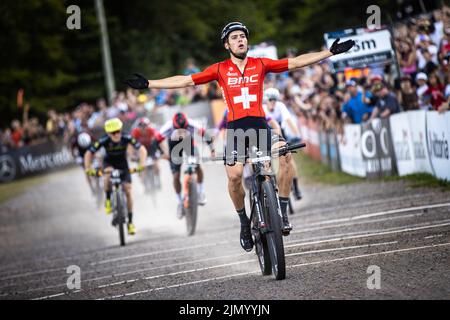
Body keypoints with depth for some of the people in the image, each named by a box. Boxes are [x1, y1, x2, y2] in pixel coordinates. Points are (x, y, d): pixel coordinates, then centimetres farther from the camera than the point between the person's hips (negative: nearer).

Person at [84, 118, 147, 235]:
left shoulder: (126, 138, -29)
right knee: (108, 173, -38)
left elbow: (142, 149, -28)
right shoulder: (104, 141, -29)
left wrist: (141, 164, -42)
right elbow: (89, 154, -24)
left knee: (128, 191, -6)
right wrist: (88, 169, -37)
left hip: (123, 164, 1)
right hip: (109, 163, -1)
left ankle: (130, 222, 5)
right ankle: (108, 200, -14)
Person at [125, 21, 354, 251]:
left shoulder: (260, 64, 7)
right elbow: (185, 80, 5)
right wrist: (148, 84, 0)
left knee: (285, 153, -27)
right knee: (234, 176, -19)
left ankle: (283, 213, -16)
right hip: (235, 128, 0)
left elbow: (297, 62, 7)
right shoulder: (220, 69, 5)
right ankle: (244, 222, 6)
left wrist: (331, 52, 3)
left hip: (260, 125, 1)